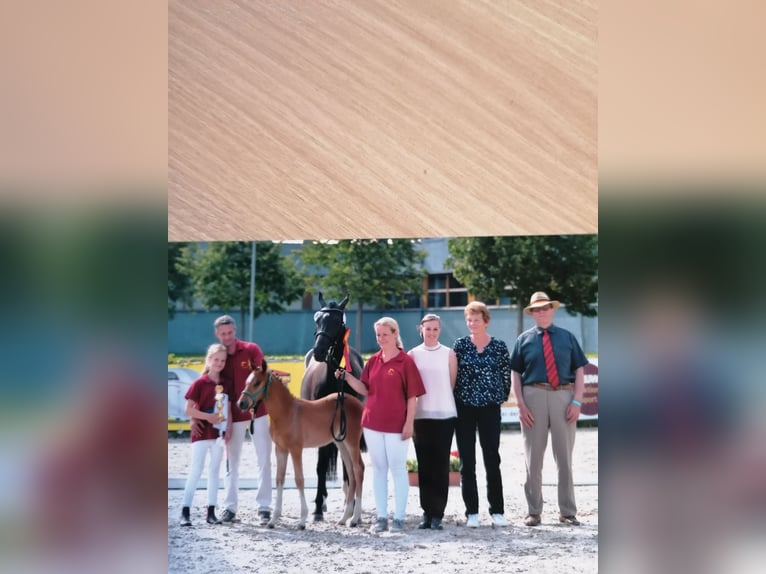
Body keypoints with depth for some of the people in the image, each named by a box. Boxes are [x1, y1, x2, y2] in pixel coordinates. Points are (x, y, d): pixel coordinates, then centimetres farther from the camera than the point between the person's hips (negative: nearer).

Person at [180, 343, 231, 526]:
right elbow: (188, 409, -11)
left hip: (218, 434, 5)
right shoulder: (199, 383, -8)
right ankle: (185, 512, -5)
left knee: (215, 471, 9)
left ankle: (211, 512, 14)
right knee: (196, 471, -7)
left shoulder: (226, 384, 6)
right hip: (201, 433, -5)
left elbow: (228, 409, 10)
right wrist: (208, 417, -20)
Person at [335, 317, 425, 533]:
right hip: (373, 423, 5)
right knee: (378, 469, 9)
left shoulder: (406, 361, -6)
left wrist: (409, 423, -11)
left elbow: (412, 395, -6)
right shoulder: (373, 361, 9)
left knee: (398, 469, 2)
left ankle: (399, 518, 8)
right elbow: (365, 389, 8)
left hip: (396, 425, -5)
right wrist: (347, 377, -7)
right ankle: (381, 517, 15)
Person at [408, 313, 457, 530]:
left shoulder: (449, 354, 3)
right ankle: (427, 512, 9)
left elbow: (452, 384, 7)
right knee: (424, 465, 3)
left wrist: (441, 401, 3)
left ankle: (437, 514, 2)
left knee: (441, 465, -1)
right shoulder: (413, 354, 5)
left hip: (444, 415, -1)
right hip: (421, 415, 1)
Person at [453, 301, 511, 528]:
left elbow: (506, 377, 6)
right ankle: (472, 512, 8)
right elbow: (452, 374, 5)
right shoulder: (460, 345, 3)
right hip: (464, 408, 1)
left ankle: (497, 511, 7)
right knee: (467, 461, 3)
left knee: (492, 459, 1)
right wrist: (454, 401, 2)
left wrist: (500, 398, 5)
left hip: (490, 408, -1)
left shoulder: (499, 346, 1)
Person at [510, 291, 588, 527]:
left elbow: (579, 370, 6)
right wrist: (521, 405, -6)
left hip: (564, 396, 1)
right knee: (533, 457, 5)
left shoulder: (567, 337, 9)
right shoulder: (524, 339, 7)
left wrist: (577, 401, -5)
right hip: (534, 396, -1)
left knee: (564, 457, 7)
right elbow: (515, 374, 4)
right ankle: (533, 511, 13)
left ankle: (567, 511, 15)